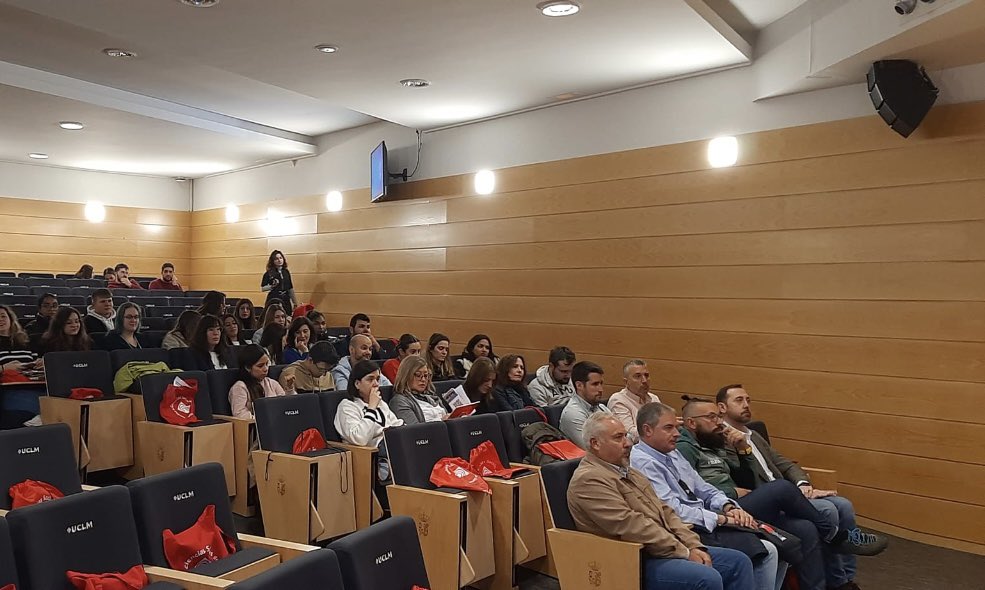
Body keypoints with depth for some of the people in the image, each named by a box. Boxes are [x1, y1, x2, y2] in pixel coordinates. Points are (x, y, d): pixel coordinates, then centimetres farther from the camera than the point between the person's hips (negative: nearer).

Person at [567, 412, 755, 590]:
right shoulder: (588, 480, -14)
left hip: (668, 549, 10)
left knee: (739, 561, 3)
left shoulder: (627, 471, 18)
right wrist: (684, 552, -15)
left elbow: (664, 511, 16)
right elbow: (631, 526, -21)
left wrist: (693, 546, 1)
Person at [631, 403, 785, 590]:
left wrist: (728, 507, -3)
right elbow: (673, 510, -21)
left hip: (707, 523, 9)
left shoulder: (673, 454, 15)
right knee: (766, 551, -16)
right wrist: (721, 519, -16)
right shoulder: (643, 463, -15)